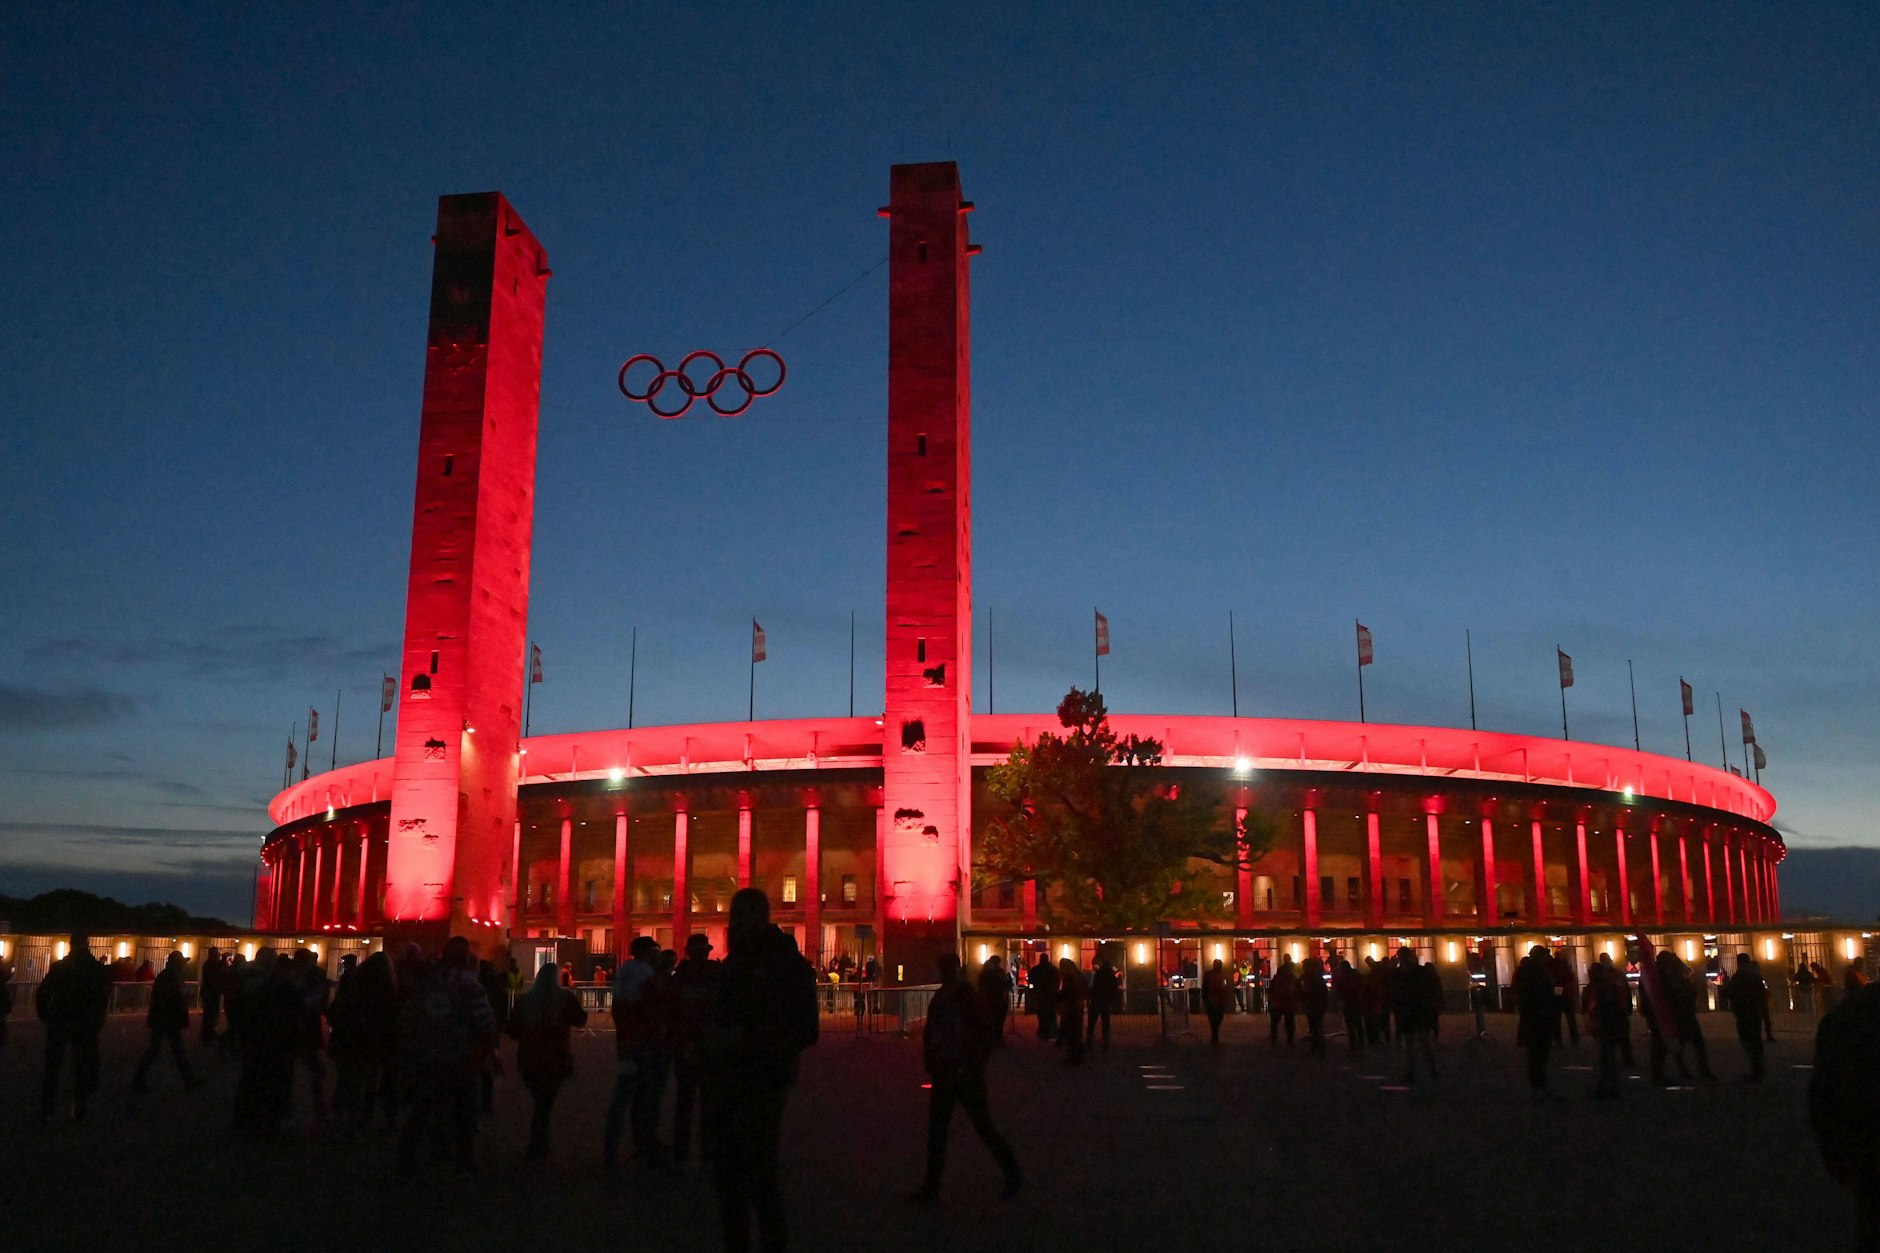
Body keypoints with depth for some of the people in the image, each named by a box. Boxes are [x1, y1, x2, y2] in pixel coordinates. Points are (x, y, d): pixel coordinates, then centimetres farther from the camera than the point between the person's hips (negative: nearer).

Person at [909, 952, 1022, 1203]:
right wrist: (931, 1066, 4)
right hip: (944, 1075, 6)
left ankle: (1012, 1174, 23)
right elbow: (929, 1034, 14)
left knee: (983, 1126, 4)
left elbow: (986, 1036, -13)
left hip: (966, 1075, -6)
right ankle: (931, 1188, 16)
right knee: (936, 1130, 8)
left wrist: (974, 1069, -15)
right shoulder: (939, 999, 6)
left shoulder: (971, 998, -12)